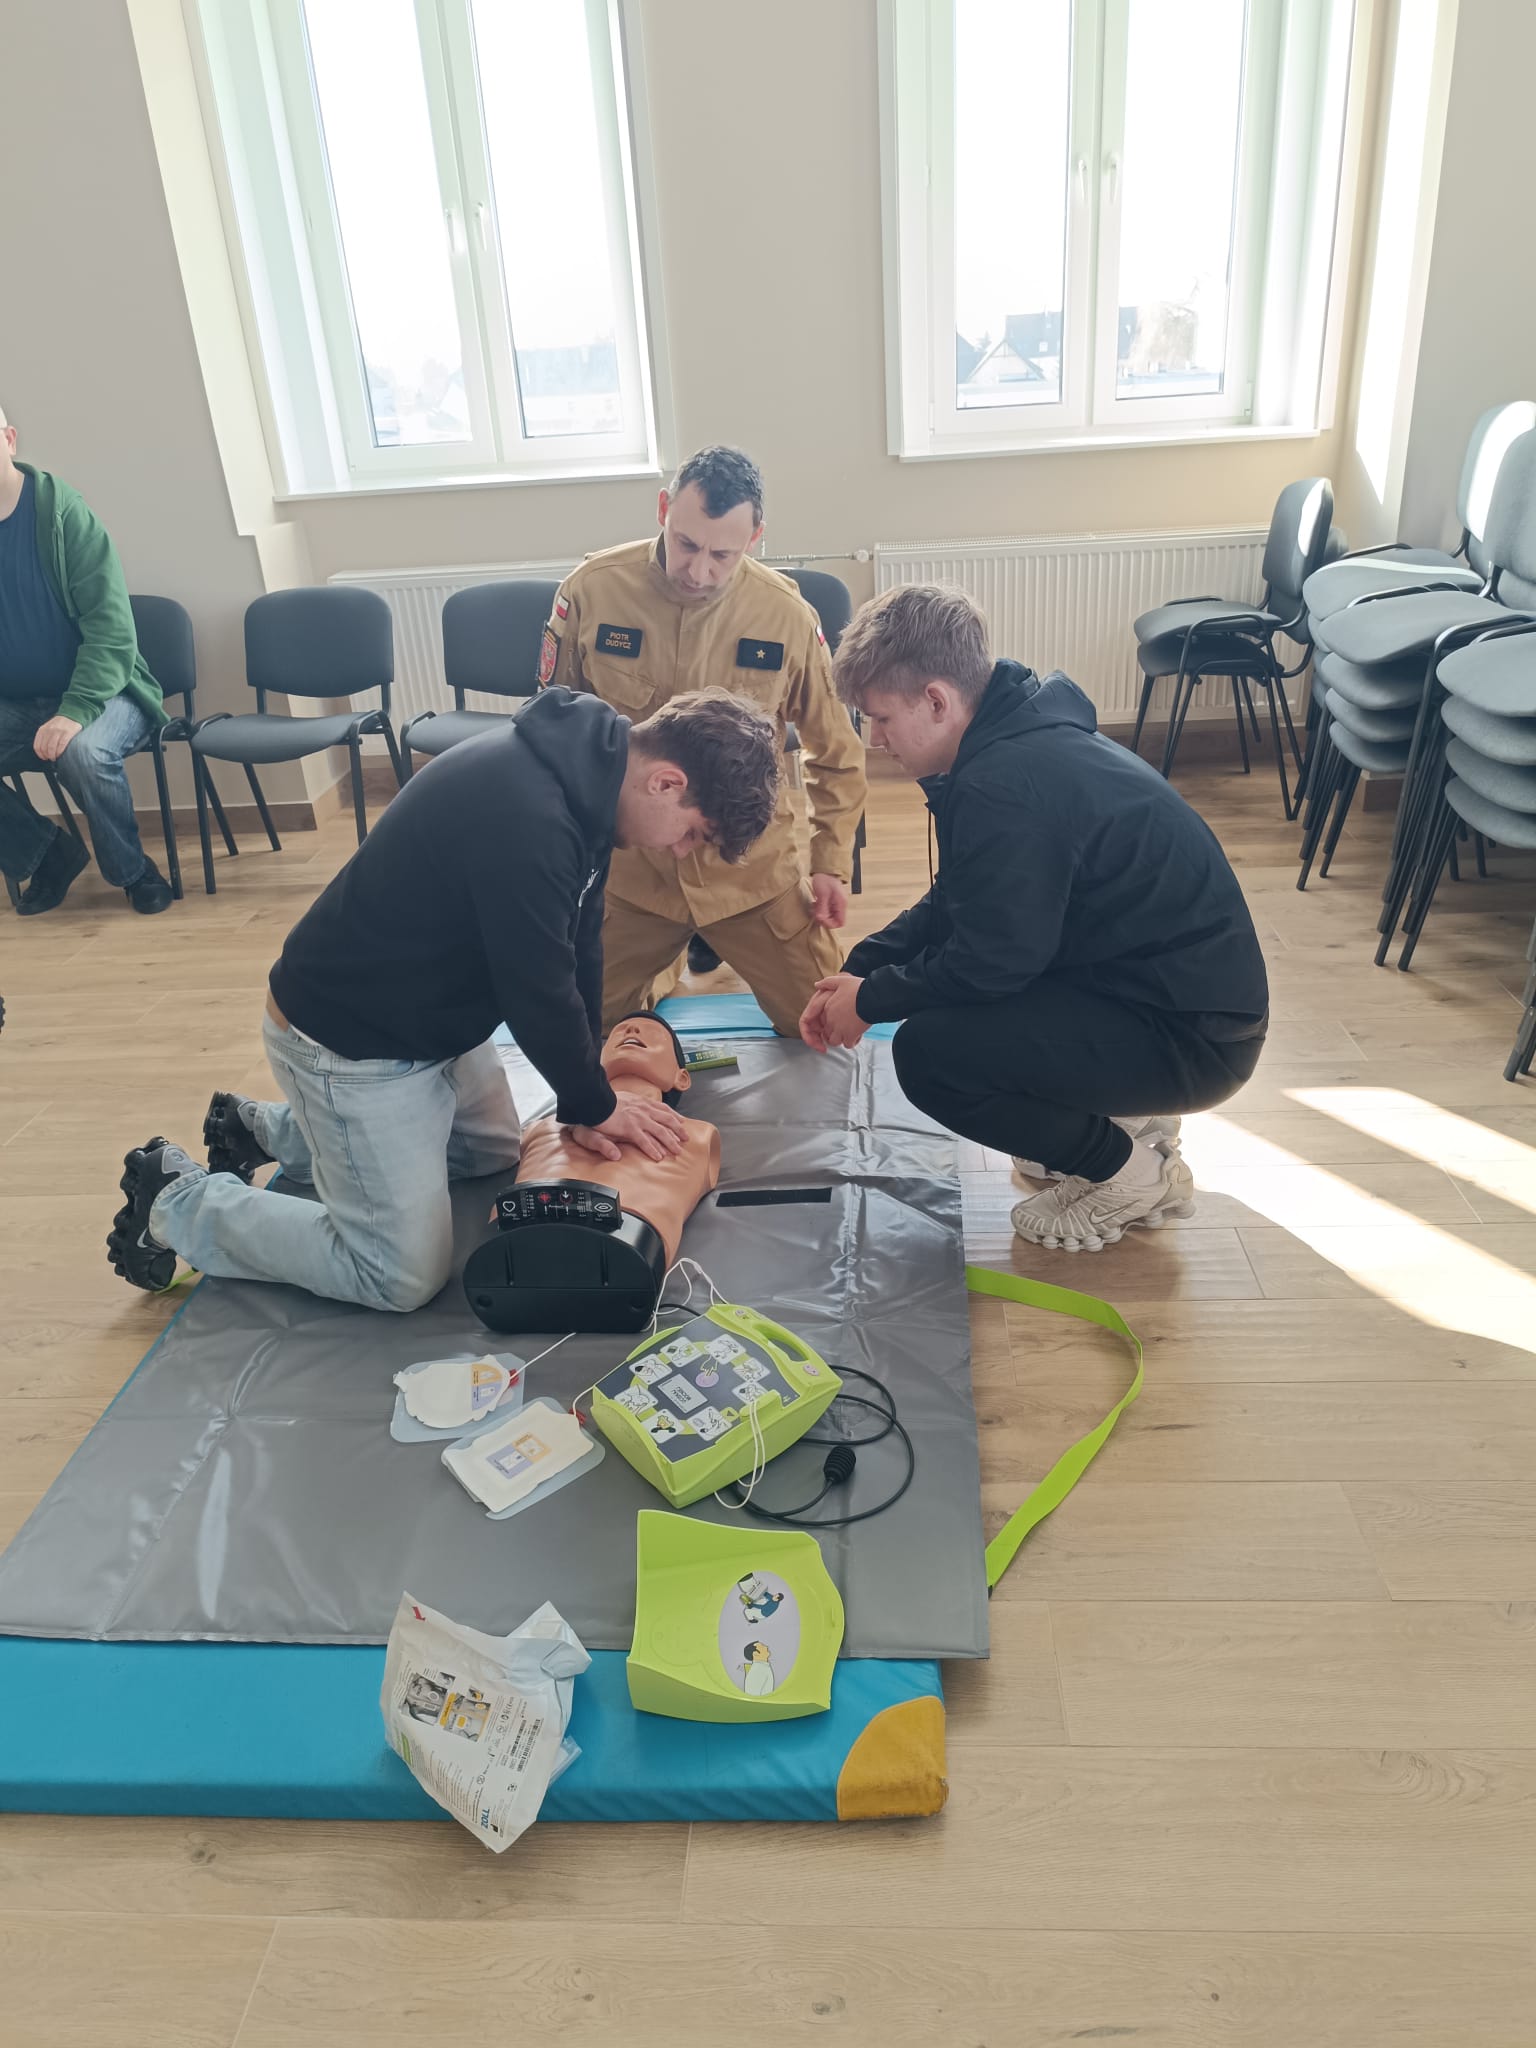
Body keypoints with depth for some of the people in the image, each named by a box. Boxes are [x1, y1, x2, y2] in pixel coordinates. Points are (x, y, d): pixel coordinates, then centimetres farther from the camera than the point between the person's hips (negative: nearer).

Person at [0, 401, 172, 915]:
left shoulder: (63, 512, -11)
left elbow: (111, 628, -16)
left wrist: (75, 711, -28)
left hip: (97, 691, -4)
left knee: (84, 750, -35)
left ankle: (132, 871, -8)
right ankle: (46, 853, 6)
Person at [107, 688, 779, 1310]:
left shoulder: (580, 768, -4)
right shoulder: (525, 814, -35)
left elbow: (577, 951, 1)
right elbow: (537, 990, -26)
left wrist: (581, 1103, 1)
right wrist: (595, 1104, -8)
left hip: (427, 1012, 10)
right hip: (350, 1040, -10)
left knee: (495, 1153, 26)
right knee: (401, 1278, -3)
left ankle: (264, 1128, 33)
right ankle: (176, 1201, 13)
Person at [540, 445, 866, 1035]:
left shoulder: (787, 616, -12)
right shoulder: (590, 590, -13)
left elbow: (837, 754, 2)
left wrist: (831, 863, -1)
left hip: (751, 870, 0)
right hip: (627, 867, 0)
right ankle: (653, 974, 40)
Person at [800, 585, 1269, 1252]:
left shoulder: (1009, 785, -27)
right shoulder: (1021, 737, 6)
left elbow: (989, 962, -23)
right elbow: (951, 904, 13)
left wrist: (870, 1001, -7)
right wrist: (857, 972, 3)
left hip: (1194, 1037, -10)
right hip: (1167, 986, 10)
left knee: (929, 1050, -22)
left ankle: (1128, 1172, 0)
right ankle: (1126, 1116, 19)